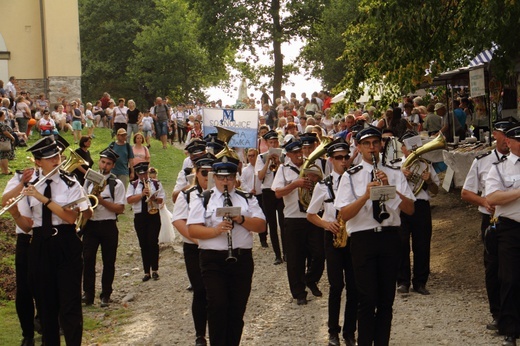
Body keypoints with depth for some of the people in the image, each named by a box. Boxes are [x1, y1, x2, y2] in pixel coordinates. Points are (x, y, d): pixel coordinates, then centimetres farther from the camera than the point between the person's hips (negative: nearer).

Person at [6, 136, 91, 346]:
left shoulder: (70, 185, -2)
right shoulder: (30, 187, 5)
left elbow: (70, 217, -15)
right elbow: (26, 226, 5)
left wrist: (43, 198, -20)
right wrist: (14, 212, -15)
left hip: (66, 246, -3)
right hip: (40, 248, 3)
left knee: (70, 303, -5)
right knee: (45, 303, 9)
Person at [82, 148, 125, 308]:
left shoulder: (116, 184, -2)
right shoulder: (89, 180, 12)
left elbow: (120, 209, -7)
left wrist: (101, 200, -17)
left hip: (108, 226, -3)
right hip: (90, 224, 3)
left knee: (108, 261, 3)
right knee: (88, 259, -2)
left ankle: (105, 295, 13)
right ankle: (88, 294, 6)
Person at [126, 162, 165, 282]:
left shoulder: (156, 184, 7)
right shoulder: (133, 185, 8)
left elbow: (161, 199, 1)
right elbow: (129, 200, -5)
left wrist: (154, 198, -20)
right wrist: (142, 194, -15)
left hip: (153, 215, -1)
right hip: (139, 217, 1)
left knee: (153, 242, -8)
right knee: (143, 245, 5)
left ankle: (154, 270, 2)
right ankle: (146, 272, 11)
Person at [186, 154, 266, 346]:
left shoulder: (247, 199, 12)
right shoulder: (203, 200, 5)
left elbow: (261, 226, 3)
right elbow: (192, 230, -5)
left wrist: (241, 219, -13)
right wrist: (216, 230, -21)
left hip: (242, 259, 3)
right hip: (213, 260, -2)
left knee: (238, 308, 6)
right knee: (218, 306, -10)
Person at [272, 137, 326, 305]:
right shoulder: (284, 170, 4)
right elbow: (278, 193, -7)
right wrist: (296, 184, -19)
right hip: (293, 220, -1)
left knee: (319, 253, 3)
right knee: (295, 259, 3)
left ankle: (311, 280, 30)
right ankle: (299, 293, 15)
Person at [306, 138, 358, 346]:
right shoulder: (323, 186, 4)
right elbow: (310, 215, 10)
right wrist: (327, 224, -8)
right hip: (333, 237, -1)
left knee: (354, 286, 1)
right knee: (336, 285, -4)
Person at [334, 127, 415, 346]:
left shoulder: (395, 175, 9)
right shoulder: (350, 176, 3)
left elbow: (410, 209, -2)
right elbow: (344, 214, -6)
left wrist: (390, 188, -16)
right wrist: (366, 195, -20)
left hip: (390, 237, 3)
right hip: (363, 239, -2)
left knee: (387, 299, 8)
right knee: (368, 299, -3)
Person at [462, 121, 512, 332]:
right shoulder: (482, 162, 9)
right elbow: (465, 193, 11)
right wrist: (484, 201, -7)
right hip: (491, 220, 1)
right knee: (493, 269, 5)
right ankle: (497, 315, 16)